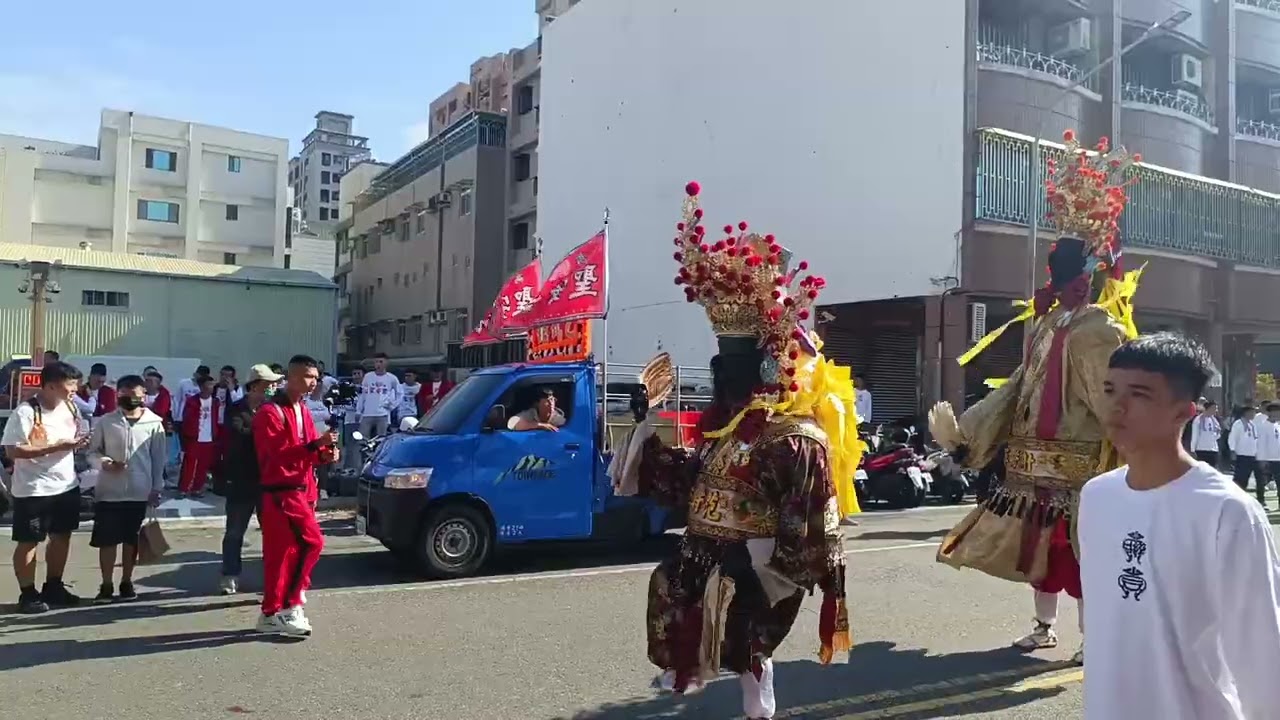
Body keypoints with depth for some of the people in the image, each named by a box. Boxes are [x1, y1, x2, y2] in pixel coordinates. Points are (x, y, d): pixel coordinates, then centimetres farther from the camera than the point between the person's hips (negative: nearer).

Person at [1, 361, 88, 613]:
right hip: (33, 490, -7)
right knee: (29, 542, 6)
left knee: (62, 537, 15)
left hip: (67, 486, 7)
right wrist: (58, 446, -25)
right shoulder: (25, 412, -17)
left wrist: (77, 444, -6)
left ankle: (53, 588, 30)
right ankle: (28, 594, 17)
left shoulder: (69, 408, 5)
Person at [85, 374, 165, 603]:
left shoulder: (154, 423, -1)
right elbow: (92, 451, 4)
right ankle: (106, 586, 15)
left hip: (139, 492, 0)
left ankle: (126, 583, 23)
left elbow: (159, 458, 2)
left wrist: (156, 488, 1)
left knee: (132, 540, 11)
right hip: (109, 492, 0)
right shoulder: (105, 422, -1)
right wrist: (104, 463, -17)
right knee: (107, 540, 4)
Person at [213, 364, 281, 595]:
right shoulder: (235, 410, -2)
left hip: (268, 480, 1)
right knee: (235, 532, 9)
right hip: (241, 481, -1)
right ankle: (230, 575, 21)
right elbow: (238, 434, -19)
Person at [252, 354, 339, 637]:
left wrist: (324, 455, -1)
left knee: (284, 552, 9)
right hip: (281, 492, -9)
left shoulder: (302, 411, 17)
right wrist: (316, 444, -29)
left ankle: (272, 614, 15)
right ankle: (288, 605, -3)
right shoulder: (270, 412, -11)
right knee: (311, 542, -14)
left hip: (300, 491, 9)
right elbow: (279, 453, -21)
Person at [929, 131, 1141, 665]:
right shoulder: (1043, 323, 10)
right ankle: (1045, 625, 31)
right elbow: (1018, 389, 13)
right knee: (1037, 544, 16)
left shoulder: (1098, 329, -14)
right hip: (1035, 460, 8)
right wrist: (967, 433, 9)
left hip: (1077, 465, -8)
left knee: (1077, 550, 0)